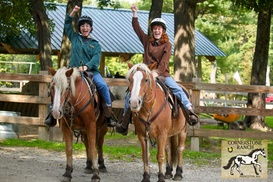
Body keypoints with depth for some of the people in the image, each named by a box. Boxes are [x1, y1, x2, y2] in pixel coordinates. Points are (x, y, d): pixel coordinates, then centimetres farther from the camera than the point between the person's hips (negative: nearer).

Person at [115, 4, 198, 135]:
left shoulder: (167, 45, 2)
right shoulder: (147, 41, 11)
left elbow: (164, 61, -11)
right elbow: (137, 28, 5)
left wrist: (157, 72, -26)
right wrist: (135, 14, -6)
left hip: (162, 74, -3)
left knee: (178, 90, -25)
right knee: (130, 94, -5)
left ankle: (190, 111, -29)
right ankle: (124, 122, 4)